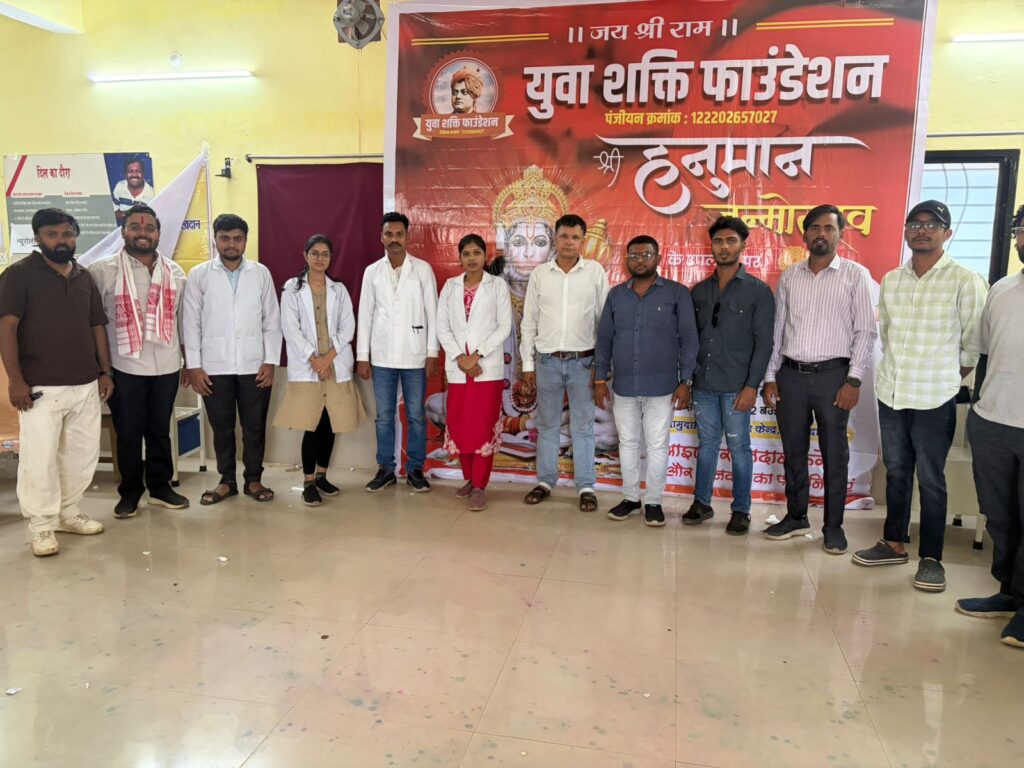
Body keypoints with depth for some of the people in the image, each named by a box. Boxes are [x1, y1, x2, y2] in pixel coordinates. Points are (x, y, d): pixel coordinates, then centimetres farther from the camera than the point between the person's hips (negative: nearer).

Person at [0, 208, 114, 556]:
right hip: (41, 386, -5)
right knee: (39, 458, -2)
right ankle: (42, 526, 12)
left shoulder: (85, 277, 13)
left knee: (82, 453, 11)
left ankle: (68, 513, 26)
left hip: (85, 384, 5)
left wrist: (105, 371, 10)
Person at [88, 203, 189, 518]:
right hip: (125, 367, -3)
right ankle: (130, 491, 21)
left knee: (160, 430, 13)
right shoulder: (103, 270, -3)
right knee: (128, 432, 7)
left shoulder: (175, 272, 9)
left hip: (166, 366, 3)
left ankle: (160, 486, 25)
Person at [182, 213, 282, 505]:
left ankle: (253, 479, 22)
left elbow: (272, 321, 4)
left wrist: (271, 361, -3)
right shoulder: (198, 275, 2)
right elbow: (191, 323, 1)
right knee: (222, 428, 9)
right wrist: (193, 365, -4)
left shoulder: (261, 273, 4)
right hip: (215, 367, 0)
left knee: (255, 427, 7)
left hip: (254, 366, 0)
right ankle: (227, 481, 23)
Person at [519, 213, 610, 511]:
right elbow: (529, 321, 6)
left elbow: (604, 320, 1)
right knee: (547, 425, 11)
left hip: (582, 361, -1)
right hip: (547, 361, 2)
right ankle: (545, 481, 23)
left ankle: (586, 486, 15)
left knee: (582, 426, 5)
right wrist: (527, 365, 4)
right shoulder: (539, 274, 3)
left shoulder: (595, 272, -1)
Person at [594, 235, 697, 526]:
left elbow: (688, 340, -3)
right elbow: (604, 339, 9)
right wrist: (600, 379, 4)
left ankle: (653, 502, 18)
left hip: (661, 387, -3)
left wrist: (685, 381, -9)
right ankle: (631, 498, 26)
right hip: (623, 386, 3)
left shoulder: (677, 293, -2)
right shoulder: (616, 294, 7)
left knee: (657, 446, 4)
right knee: (627, 443, 12)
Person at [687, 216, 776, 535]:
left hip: (736, 386, -3)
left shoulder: (758, 291, -1)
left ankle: (741, 511, 16)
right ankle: (701, 503, 24)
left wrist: (752, 386, -12)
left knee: (739, 447, 3)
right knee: (706, 444, 12)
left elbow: (763, 342, -6)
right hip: (703, 383, 4)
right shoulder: (699, 291, 10)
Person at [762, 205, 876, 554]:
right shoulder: (790, 276, 9)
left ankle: (833, 526, 17)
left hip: (833, 374, -3)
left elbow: (865, 331, -3)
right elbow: (777, 329, 11)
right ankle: (796, 517, 25)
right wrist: (770, 377, 5)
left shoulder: (855, 275, 0)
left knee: (834, 453, 4)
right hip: (791, 374, 3)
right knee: (793, 451, 10)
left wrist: (854, 381, -10)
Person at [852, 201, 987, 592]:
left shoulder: (965, 281, -8)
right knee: (896, 472, 13)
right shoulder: (891, 280, 7)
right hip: (890, 393, 5)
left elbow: (973, 345, -3)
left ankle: (931, 558, 13)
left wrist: (947, 380, 5)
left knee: (930, 479, 2)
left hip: (934, 399, -4)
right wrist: (899, 370, 12)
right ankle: (894, 544, 26)